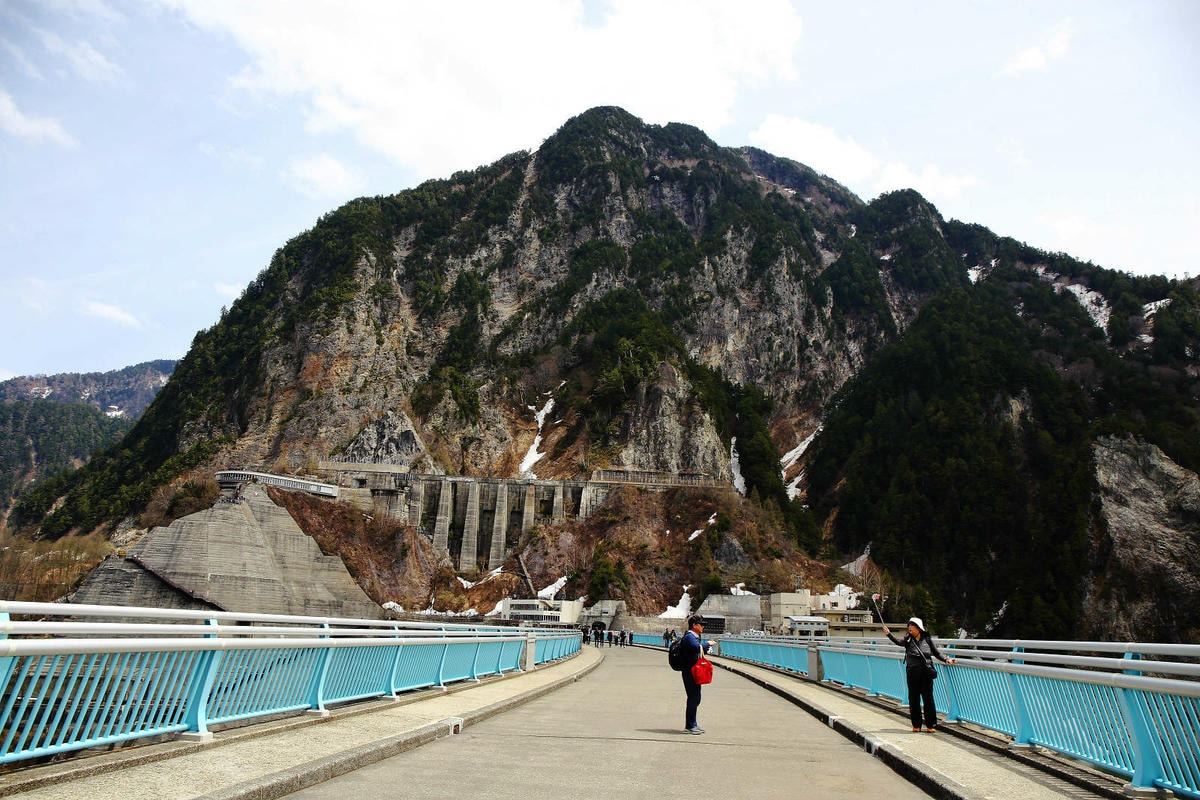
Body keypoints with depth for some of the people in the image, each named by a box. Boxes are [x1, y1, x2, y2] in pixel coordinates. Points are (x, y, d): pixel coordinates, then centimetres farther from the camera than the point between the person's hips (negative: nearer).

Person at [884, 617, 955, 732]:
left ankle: (931, 725, 16)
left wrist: (945, 660, -3)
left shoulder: (927, 639, 3)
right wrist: (889, 634, -34)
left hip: (926, 672, -1)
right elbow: (898, 642, -18)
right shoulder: (908, 640, 1)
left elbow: (936, 652, 12)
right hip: (912, 673, 1)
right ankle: (916, 725, 18)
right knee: (914, 699, 6)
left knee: (928, 698, 3)